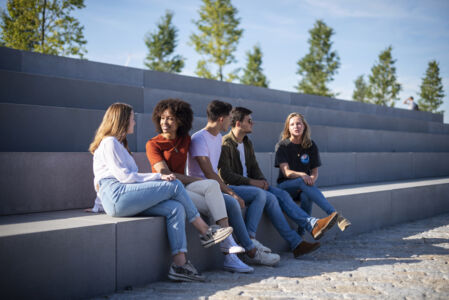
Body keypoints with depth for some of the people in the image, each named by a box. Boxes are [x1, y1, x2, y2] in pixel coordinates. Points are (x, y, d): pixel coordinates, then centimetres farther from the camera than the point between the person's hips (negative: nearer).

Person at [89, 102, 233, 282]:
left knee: (176, 209, -14)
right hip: (116, 196, -9)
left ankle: (179, 265, -23)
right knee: (175, 186, -15)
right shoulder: (109, 142, 0)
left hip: (127, 200, 9)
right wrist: (158, 177, -8)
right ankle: (206, 232, -5)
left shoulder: (118, 144, 30)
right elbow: (123, 176, -10)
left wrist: (157, 178, 10)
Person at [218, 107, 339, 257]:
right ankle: (296, 244, -26)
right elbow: (224, 175, -17)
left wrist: (262, 181, -3)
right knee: (269, 197, -27)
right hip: (232, 187, -9)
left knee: (282, 194, -13)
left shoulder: (247, 143, 17)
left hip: (249, 183, 9)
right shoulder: (225, 144, -12)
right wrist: (251, 182, -16)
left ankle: (312, 224, -27)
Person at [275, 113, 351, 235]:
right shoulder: (282, 146, -1)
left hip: (304, 186, 2)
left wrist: (311, 179, -18)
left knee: (307, 196, -36)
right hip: (285, 186, -2)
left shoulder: (311, 146, 7)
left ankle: (301, 233, -32)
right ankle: (335, 215, -47)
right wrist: (302, 175, -31)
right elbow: (286, 172, -11)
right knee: (302, 182, -36)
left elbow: (315, 172, 7)